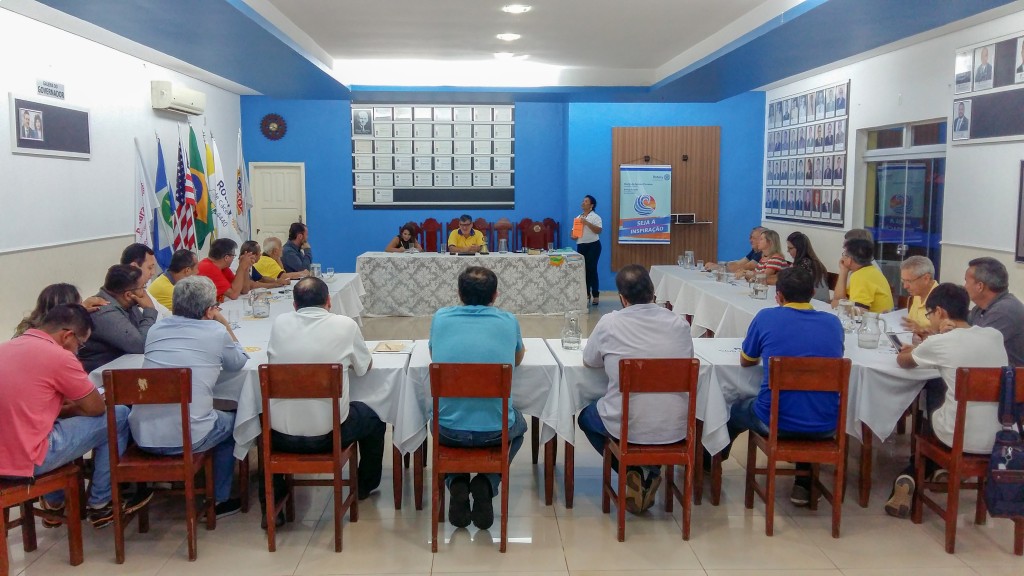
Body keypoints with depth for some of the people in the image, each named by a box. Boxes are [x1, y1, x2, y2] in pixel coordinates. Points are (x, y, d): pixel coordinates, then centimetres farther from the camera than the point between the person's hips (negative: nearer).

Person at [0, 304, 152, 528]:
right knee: (118, 416, 5)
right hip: (27, 459, -8)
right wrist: (67, 407, 15)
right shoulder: (58, 356, -14)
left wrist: (61, 404, 13)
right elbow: (97, 408, -3)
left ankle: (55, 503, 34)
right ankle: (100, 504, 17)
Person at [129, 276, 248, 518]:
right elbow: (238, 363, 15)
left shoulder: (156, 329, 9)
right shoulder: (217, 332, -4)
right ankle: (219, 500, 31)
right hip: (186, 438, -5)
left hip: (141, 436, 5)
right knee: (231, 422, 26)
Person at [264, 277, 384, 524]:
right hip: (328, 433, -2)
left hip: (282, 436, 2)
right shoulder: (345, 325, -8)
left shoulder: (280, 323, -1)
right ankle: (365, 486, 48)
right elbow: (366, 366, 8)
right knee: (373, 419, 28)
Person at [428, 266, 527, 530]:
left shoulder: (441, 318, 0)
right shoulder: (508, 321, -1)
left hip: (449, 430, 1)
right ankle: (486, 484, 9)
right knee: (518, 424, 35)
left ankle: (457, 484, 12)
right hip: (495, 430, -1)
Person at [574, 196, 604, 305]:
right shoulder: (578, 217, 15)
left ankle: (596, 295, -3)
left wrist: (587, 223, -21)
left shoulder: (595, 217, -4)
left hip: (593, 246, -6)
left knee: (591, 269, -8)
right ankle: (586, 294, 16)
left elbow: (598, 230, -17)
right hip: (580, 246, 6)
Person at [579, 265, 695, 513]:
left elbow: (589, 361, 7)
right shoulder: (679, 323, -3)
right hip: (675, 430, 3)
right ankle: (651, 473, 21)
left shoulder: (609, 323, -10)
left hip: (627, 427, -3)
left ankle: (631, 473, 12)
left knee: (587, 416, 30)